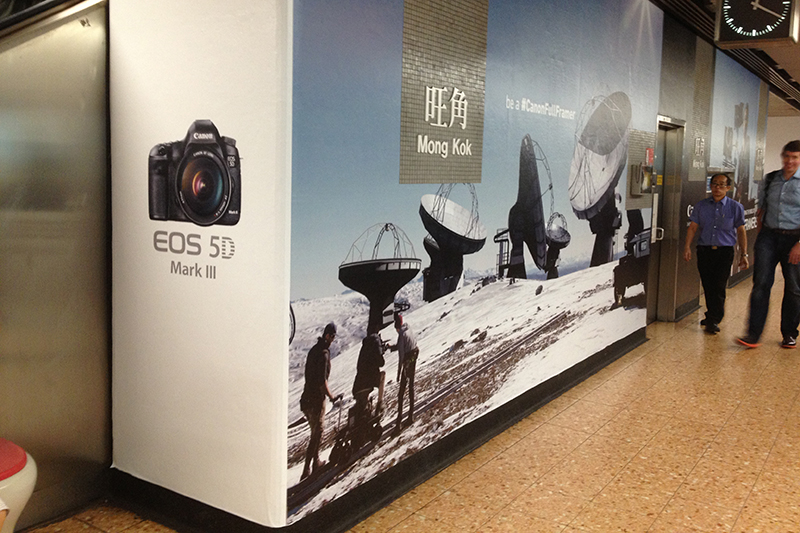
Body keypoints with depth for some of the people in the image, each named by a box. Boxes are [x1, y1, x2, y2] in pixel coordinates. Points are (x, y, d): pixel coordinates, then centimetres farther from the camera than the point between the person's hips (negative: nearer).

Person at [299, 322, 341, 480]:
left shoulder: (314, 350, 9)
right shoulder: (324, 353, -19)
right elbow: (322, 381, -24)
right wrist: (331, 397, -18)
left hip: (307, 399, 9)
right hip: (317, 400, -9)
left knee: (316, 432, 22)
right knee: (316, 436, 1)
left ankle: (316, 464, 35)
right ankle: (306, 471, 2)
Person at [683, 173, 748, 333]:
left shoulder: (735, 207, 5)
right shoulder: (701, 205, 8)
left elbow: (741, 231, 6)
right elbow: (693, 227, 6)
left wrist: (744, 255, 3)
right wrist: (687, 246, -7)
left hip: (725, 251, -2)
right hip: (704, 250, 2)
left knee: (719, 286, -9)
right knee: (707, 286, 6)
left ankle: (714, 320, -5)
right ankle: (712, 316, 22)